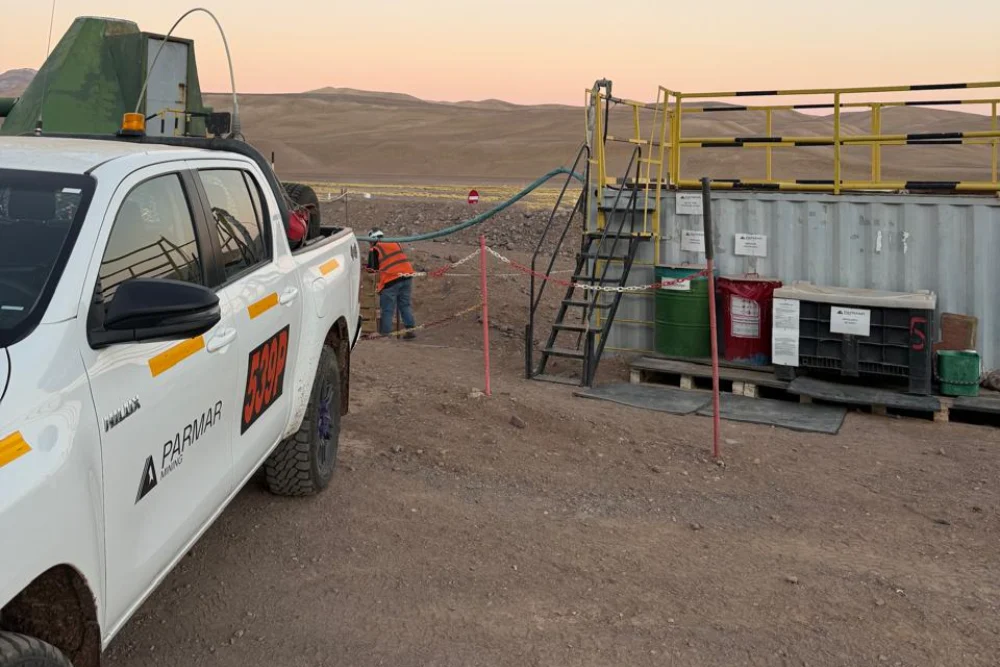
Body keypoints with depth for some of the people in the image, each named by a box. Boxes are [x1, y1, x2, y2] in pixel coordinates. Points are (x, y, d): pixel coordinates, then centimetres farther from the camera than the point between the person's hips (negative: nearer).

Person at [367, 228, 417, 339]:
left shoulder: (374, 250, 4)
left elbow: (372, 269, 3)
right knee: (405, 305, 14)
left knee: (387, 309, 2)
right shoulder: (396, 244, 20)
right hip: (406, 276, 5)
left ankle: (385, 333, 4)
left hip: (390, 280, -5)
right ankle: (410, 329, 8)